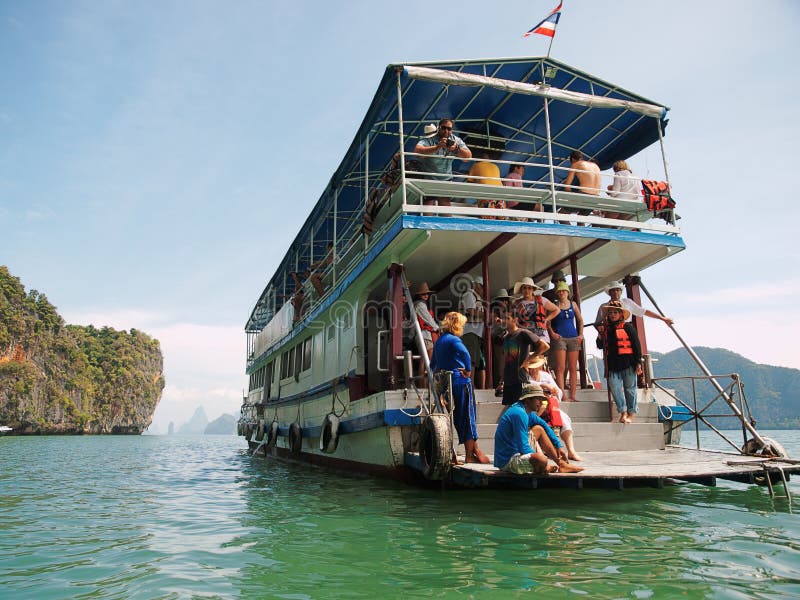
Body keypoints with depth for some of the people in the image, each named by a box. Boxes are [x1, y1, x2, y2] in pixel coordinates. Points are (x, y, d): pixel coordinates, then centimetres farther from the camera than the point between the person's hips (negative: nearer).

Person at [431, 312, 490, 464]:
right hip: (460, 382, -8)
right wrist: (467, 371, -17)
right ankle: (471, 454, 2)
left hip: (446, 383, 8)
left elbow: (433, 364, 23)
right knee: (468, 417, -1)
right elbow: (465, 354, -29)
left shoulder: (438, 341, 16)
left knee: (458, 418, 12)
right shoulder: (454, 340, -11)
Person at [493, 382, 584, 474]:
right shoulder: (519, 413, -21)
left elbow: (544, 425, 26)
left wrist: (559, 446, 24)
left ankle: (562, 464, 25)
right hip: (507, 461, -11)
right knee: (541, 459, -36)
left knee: (539, 429, 21)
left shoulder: (527, 412, 9)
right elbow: (523, 448, -24)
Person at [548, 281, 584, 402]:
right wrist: (552, 333, -11)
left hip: (573, 338, 4)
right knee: (561, 368, -8)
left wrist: (581, 334, 8)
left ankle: (572, 395, 8)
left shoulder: (573, 304, 11)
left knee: (573, 368, 4)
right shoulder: (554, 306, 3)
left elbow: (580, 320, 18)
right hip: (559, 338, -4)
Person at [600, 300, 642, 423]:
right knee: (614, 388, -4)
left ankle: (631, 414, 14)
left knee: (629, 389, 4)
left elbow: (636, 345, -3)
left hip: (628, 363, -4)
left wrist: (638, 362, -7)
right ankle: (623, 412, 4)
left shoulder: (627, 327, -2)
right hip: (613, 364, 4)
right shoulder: (606, 329, 13)